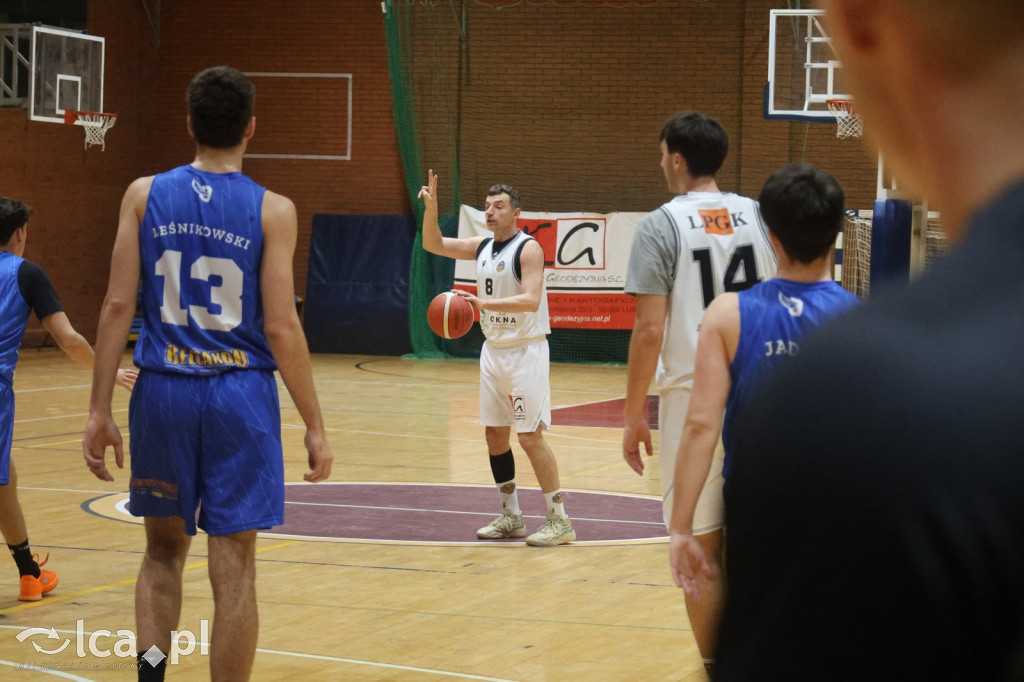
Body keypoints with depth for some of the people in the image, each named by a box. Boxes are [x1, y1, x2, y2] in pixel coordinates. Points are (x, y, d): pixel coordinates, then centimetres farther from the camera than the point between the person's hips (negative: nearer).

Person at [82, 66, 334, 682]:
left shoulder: (144, 196, 2)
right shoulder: (272, 210, -5)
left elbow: (118, 306, -1)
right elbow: (281, 326, -8)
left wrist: (100, 410, 4)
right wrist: (315, 428, -2)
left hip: (164, 393, 3)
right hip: (240, 397, -2)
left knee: (164, 550, 19)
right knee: (234, 566, 2)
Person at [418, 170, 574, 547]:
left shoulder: (528, 248, -14)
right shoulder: (482, 247, 8)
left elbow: (531, 300, -26)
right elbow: (433, 244, 14)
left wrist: (483, 302, -35)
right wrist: (431, 208, -2)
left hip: (525, 351, -8)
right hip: (493, 350, 8)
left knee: (530, 437, -10)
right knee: (495, 435, 10)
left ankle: (560, 520, -3)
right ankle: (511, 516, 21)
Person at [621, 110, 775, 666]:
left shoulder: (662, 225, -7)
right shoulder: (759, 217, 6)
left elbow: (649, 329, -12)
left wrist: (634, 414, -5)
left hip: (691, 397, -4)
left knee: (700, 541, 6)